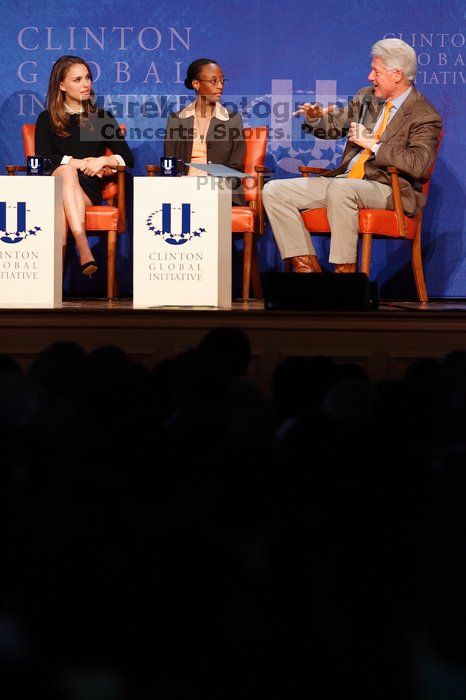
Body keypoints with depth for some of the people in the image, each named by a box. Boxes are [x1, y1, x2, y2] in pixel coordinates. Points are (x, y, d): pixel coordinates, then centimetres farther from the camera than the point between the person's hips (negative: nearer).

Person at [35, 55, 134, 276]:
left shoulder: (101, 118, 19)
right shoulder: (47, 119, 16)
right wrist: (78, 163, -11)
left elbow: (128, 158, 11)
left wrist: (103, 160, -10)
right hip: (52, 185, -1)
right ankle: (83, 249, -55)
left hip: (88, 189, 1)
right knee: (67, 170, -37)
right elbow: (42, 158, -1)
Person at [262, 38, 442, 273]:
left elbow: (417, 165, -21)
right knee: (274, 191, -6)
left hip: (390, 189, -8)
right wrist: (316, 117, -1)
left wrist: (372, 143, -19)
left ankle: (344, 271, -32)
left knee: (340, 188, -41)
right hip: (345, 180, 8)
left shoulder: (425, 116, -8)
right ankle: (307, 267, -11)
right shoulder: (366, 97, 14)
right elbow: (335, 125, 23)